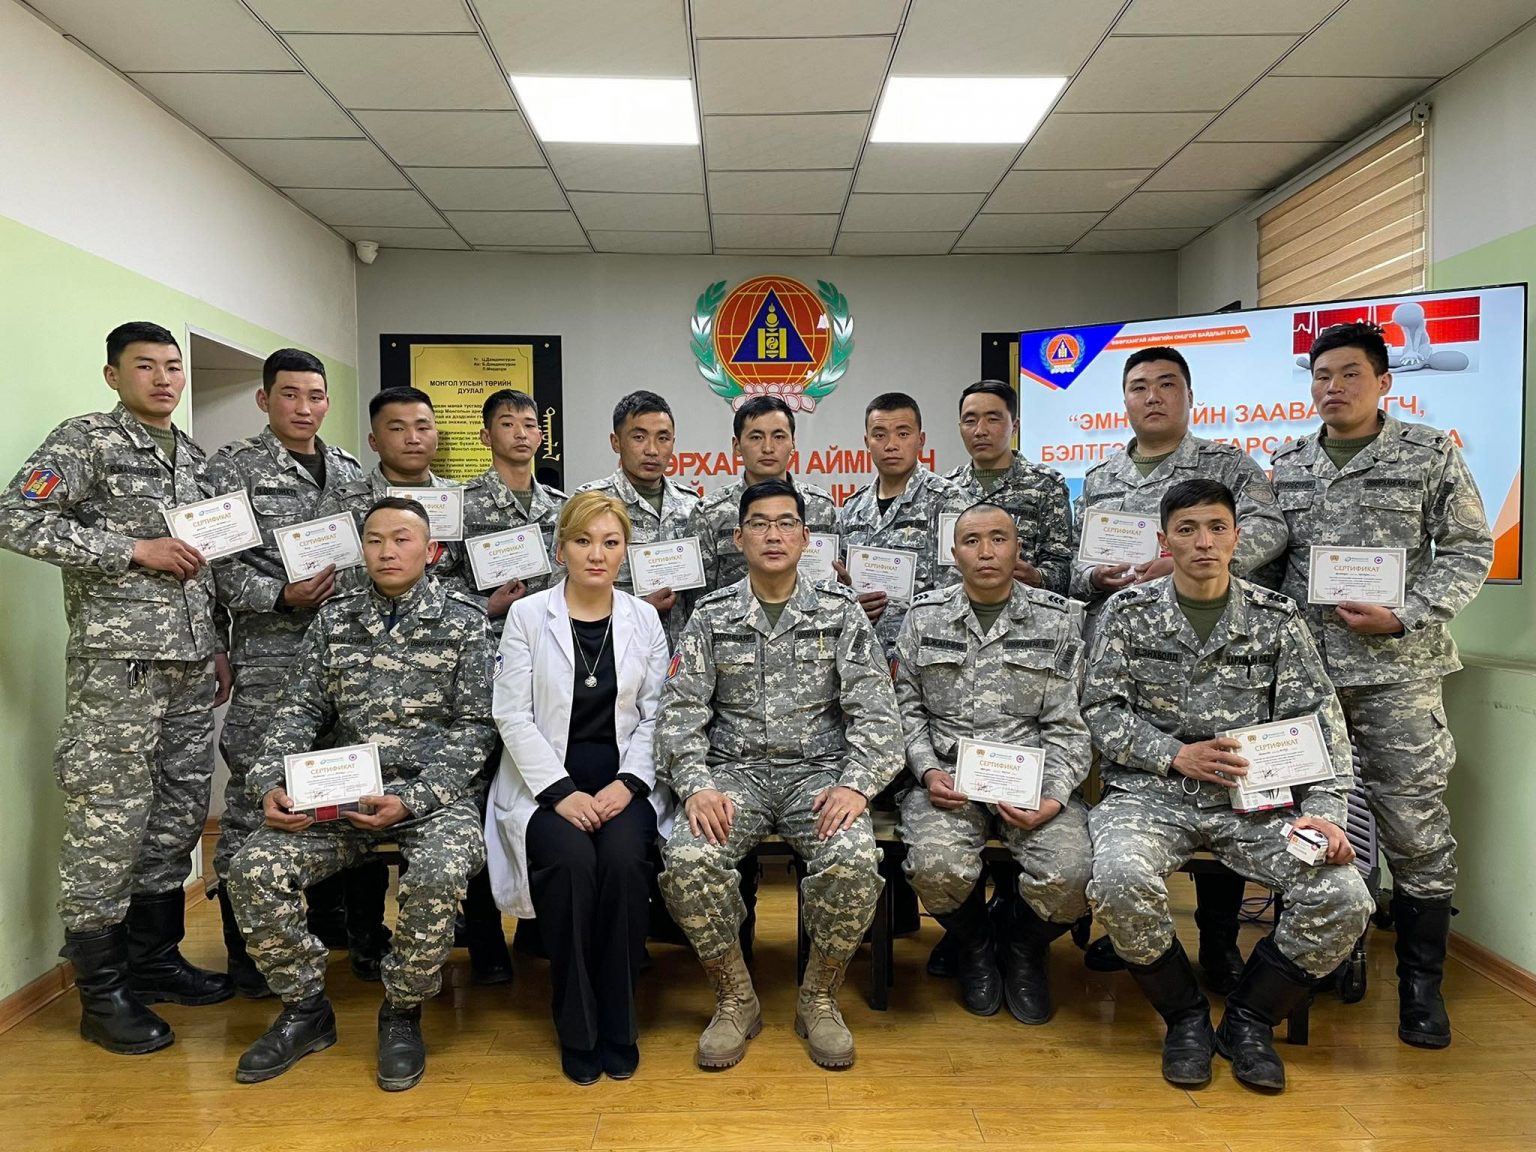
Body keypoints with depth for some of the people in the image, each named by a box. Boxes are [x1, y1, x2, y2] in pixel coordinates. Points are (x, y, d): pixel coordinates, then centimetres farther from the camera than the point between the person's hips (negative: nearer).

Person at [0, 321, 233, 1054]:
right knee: (107, 826, -1)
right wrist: (134, 549, -16)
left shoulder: (192, 456, 17)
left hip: (190, 667, 7)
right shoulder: (84, 441, -4)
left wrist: (218, 648, 16)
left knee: (177, 817, 13)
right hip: (117, 666, -7)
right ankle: (102, 992, 12)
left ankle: (155, 959, 28)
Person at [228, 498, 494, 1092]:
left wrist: (411, 800, -16)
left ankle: (402, 1014, -4)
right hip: (344, 793, 4)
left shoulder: (463, 621, -1)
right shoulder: (334, 619, 10)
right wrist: (271, 785, -10)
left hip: (433, 793, -4)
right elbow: (299, 711, 9)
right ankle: (305, 1008, 6)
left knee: (437, 876, -33)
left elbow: (474, 726, -5)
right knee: (253, 869, -18)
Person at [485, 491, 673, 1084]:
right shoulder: (527, 615, 2)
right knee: (572, 862, -29)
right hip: (546, 783, -1)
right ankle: (577, 1030, -10)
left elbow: (654, 716, 5)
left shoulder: (644, 619, 8)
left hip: (623, 783, 1)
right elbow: (513, 715, -5)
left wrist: (627, 783, -10)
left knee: (623, 860, -28)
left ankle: (619, 1026, -10)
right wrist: (562, 791, -14)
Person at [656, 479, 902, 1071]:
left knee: (854, 862, -30)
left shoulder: (839, 611, 5)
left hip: (818, 772, 0)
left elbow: (874, 708, -2)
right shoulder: (711, 616, 7)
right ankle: (735, 1001, -1)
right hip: (734, 772, 1)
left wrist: (856, 784, -18)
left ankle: (819, 1000, -1)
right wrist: (696, 785, -16)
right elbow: (681, 710, 1)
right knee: (687, 861, -28)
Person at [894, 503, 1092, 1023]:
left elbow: (1067, 725, 2)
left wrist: (1053, 797, -13)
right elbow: (907, 708, 9)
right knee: (936, 867, -29)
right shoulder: (925, 616, 8)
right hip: (948, 775, 0)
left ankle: (1025, 950, 14)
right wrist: (928, 771, -7)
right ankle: (975, 946, 11)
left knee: (1067, 877, -26)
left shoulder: (1058, 619, 4)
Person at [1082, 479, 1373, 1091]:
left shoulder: (1276, 619, 6)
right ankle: (1185, 1018, -1)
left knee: (1345, 898, -21)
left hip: (1254, 799, 2)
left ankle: (1249, 1020, 6)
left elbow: (1317, 721, 3)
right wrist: (1174, 755, -13)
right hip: (1151, 792, -2)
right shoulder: (1128, 612, 3)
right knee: (1120, 880, -32)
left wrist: (1323, 811, -11)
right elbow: (1101, 711, 1)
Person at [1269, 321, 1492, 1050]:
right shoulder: (1285, 467, 10)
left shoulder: (1431, 454, 1)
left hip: (1397, 670, -3)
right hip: (1303, 667, 3)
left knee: (1415, 827, 0)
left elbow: (1469, 550, -1)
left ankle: (1421, 984, 14)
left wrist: (1404, 618, -13)